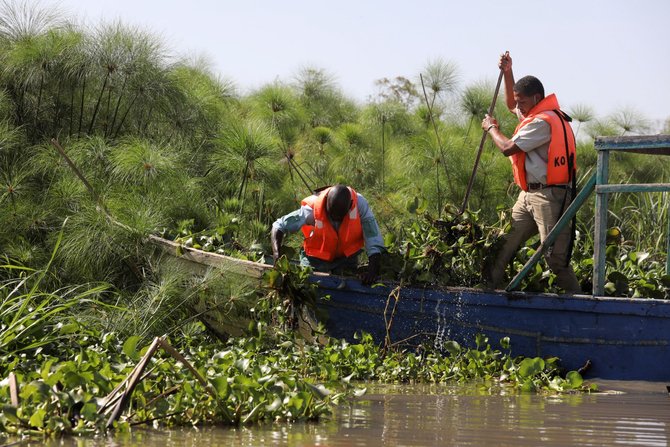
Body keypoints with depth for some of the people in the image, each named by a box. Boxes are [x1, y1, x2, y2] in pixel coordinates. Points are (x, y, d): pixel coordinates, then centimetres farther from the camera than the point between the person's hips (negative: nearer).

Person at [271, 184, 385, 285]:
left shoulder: (359, 204, -30)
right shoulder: (312, 209, -31)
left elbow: (373, 238, -28)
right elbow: (278, 226, -22)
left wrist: (372, 269, -40)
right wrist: (277, 256, -36)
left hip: (347, 258, 1)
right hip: (316, 260, -1)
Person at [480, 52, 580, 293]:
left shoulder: (543, 122, -17)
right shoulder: (540, 113, 16)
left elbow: (507, 148, -18)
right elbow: (511, 106, 37)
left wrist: (491, 128, 2)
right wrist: (507, 73, 25)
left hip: (549, 197, -11)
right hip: (529, 195, 11)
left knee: (555, 255, -11)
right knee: (505, 243, 5)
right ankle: (489, 286, 5)